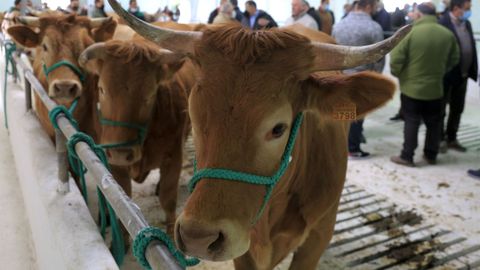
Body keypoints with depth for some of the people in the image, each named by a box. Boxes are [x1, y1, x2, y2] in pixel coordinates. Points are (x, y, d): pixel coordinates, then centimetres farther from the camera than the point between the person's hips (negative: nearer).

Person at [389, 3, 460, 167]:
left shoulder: (410, 33, -16)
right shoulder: (448, 34, -1)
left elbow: (396, 59, -16)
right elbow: (454, 60, 9)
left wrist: (397, 74, 3)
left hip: (412, 86, -3)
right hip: (435, 87, 4)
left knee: (411, 122, 6)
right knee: (434, 123, 16)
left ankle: (407, 156, 10)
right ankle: (431, 155, 26)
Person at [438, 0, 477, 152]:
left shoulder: (467, 24, 10)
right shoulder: (442, 24, -15)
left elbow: (472, 47, 13)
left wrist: (473, 70, 7)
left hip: (462, 75, 8)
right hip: (446, 75, -8)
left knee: (457, 110, 15)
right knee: (441, 109, 7)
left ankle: (451, 139, 27)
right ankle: (439, 139, 20)